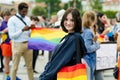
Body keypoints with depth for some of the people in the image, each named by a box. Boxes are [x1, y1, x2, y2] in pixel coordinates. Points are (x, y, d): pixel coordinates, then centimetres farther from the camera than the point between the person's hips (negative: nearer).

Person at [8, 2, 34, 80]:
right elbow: (11, 35, -12)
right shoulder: (12, 20, -6)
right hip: (17, 44, -5)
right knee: (15, 66, 2)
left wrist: (32, 29, -8)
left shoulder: (28, 19, 10)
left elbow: (30, 34, 13)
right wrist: (22, 30, -21)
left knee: (30, 66, 10)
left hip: (28, 44, 5)